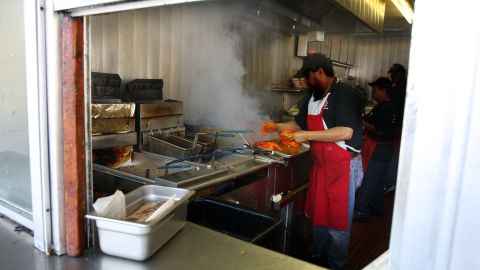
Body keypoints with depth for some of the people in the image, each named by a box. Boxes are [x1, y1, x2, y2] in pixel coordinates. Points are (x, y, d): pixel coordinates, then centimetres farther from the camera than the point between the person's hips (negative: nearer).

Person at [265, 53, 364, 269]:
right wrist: (277, 127, 7)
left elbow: (346, 132, -25)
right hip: (320, 166, 8)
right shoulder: (314, 97, 10)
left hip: (343, 167, -8)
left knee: (337, 221, 5)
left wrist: (307, 135, -22)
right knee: (318, 217, 19)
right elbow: (299, 124, 22)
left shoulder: (344, 93, -15)